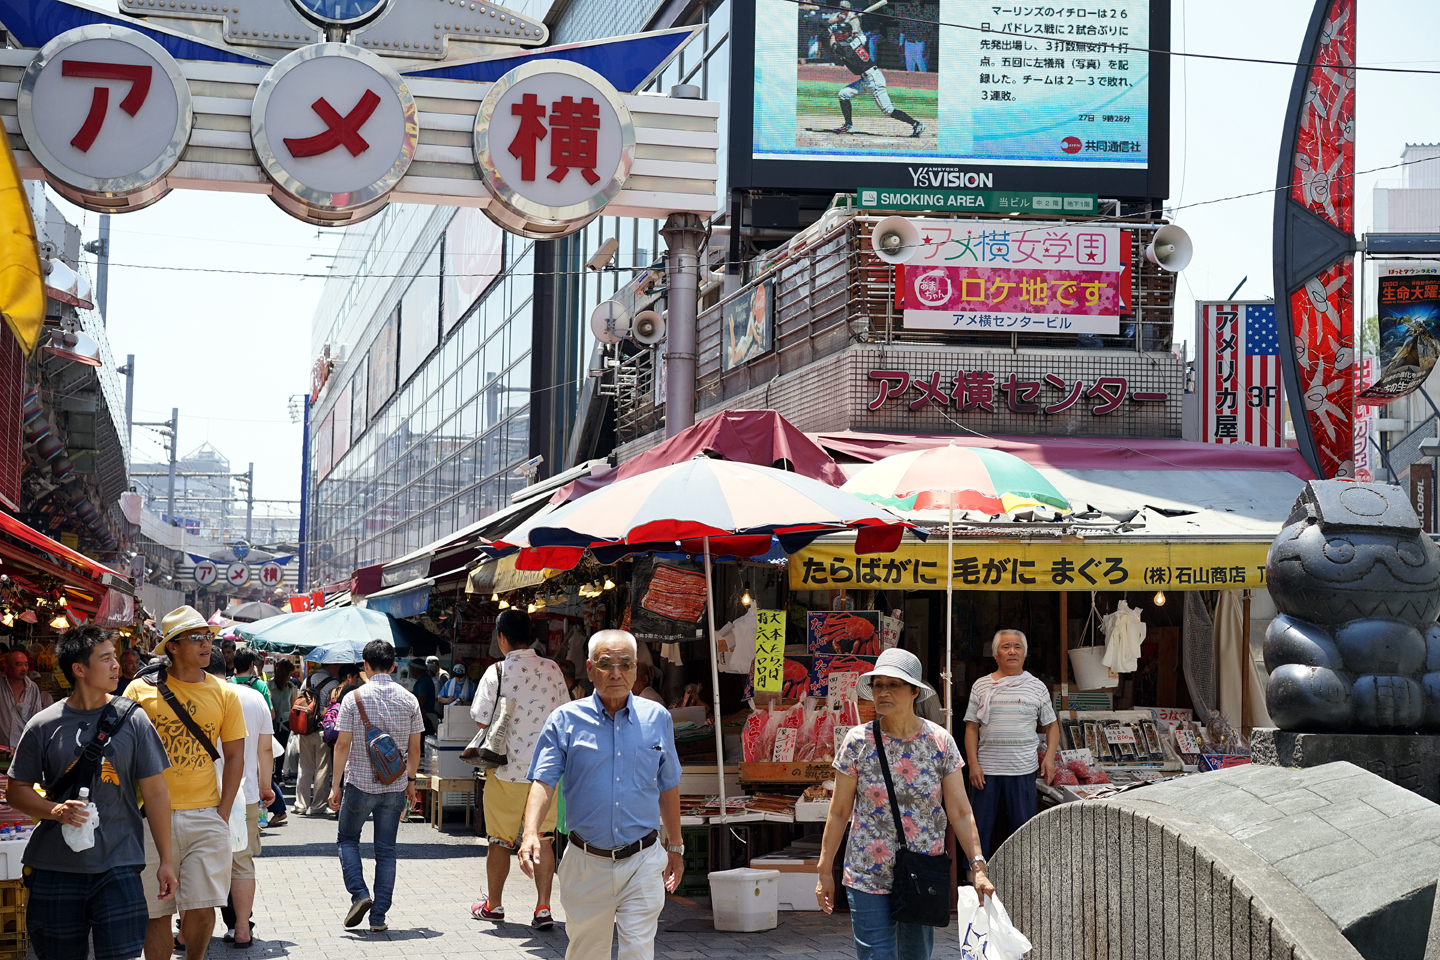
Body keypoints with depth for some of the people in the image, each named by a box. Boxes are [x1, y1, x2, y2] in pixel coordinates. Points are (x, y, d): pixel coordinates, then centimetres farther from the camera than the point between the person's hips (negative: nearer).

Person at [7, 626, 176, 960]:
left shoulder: (132, 720, 1)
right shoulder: (43, 726, 1)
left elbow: (156, 792, 3)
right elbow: (17, 790, 6)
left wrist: (166, 860, 1)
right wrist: (54, 810, -14)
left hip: (118, 867, -1)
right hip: (55, 869, 1)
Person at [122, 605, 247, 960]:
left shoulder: (225, 694, 7)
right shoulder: (141, 690, 1)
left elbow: (234, 757, 8)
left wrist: (223, 813, -1)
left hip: (206, 816, 1)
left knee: (202, 907, -3)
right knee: (156, 912, 3)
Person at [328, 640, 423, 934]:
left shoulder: (354, 699, -7)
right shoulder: (409, 700, 1)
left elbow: (342, 745, -7)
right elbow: (414, 748, 4)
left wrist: (335, 785, -1)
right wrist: (410, 781, 17)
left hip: (360, 783, -2)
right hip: (395, 788, 2)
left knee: (348, 839, 17)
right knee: (386, 850, 8)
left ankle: (359, 894, -3)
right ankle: (379, 916, 5)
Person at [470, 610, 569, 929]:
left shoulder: (497, 672, -11)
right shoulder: (552, 669, -1)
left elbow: (482, 720, -10)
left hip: (508, 768, -3)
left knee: (499, 839, 10)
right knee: (543, 838, 6)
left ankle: (494, 903, 23)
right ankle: (543, 908, 1)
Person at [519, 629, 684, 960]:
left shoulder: (657, 718, 5)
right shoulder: (566, 720, -2)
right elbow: (544, 782, -10)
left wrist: (675, 847, 20)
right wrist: (531, 833, -27)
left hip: (642, 862, 0)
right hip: (586, 864, 0)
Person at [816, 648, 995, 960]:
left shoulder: (939, 742, -4)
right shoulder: (858, 742, -7)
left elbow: (960, 812, -3)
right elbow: (839, 812, 0)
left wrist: (978, 867, -10)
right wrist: (825, 871, 2)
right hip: (868, 877, -2)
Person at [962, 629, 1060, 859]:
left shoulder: (1036, 687, 8)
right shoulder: (981, 686, 6)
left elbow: (1051, 725, 12)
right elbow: (971, 728, 5)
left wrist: (1049, 757, -2)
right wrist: (973, 764, -5)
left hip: (1023, 770, 0)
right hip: (986, 769, 0)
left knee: (1022, 828, 4)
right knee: (980, 826, 4)